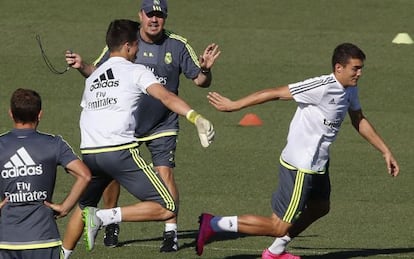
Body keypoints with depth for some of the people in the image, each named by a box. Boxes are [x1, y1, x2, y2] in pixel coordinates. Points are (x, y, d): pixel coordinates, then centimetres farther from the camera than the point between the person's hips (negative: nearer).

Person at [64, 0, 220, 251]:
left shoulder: (178, 45, -6)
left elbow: (200, 80, -4)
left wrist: (205, 69, -25)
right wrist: (82, 67, -17)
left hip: (162, 126, -1)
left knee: (165, 173, -13)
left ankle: (171, 231, -3)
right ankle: (111, 224, 22)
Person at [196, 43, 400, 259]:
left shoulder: (350, 90, 3)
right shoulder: (321, 88, -25)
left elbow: (359, 121, 21)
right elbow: (275, 93, -22)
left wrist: (385, 152, 22)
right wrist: (234, 105, -18)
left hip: (319, 165, 10)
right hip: (299, 168, -10)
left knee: (319, 208, 29)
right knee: (279, 228, -6)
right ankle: (213, 224, 1)